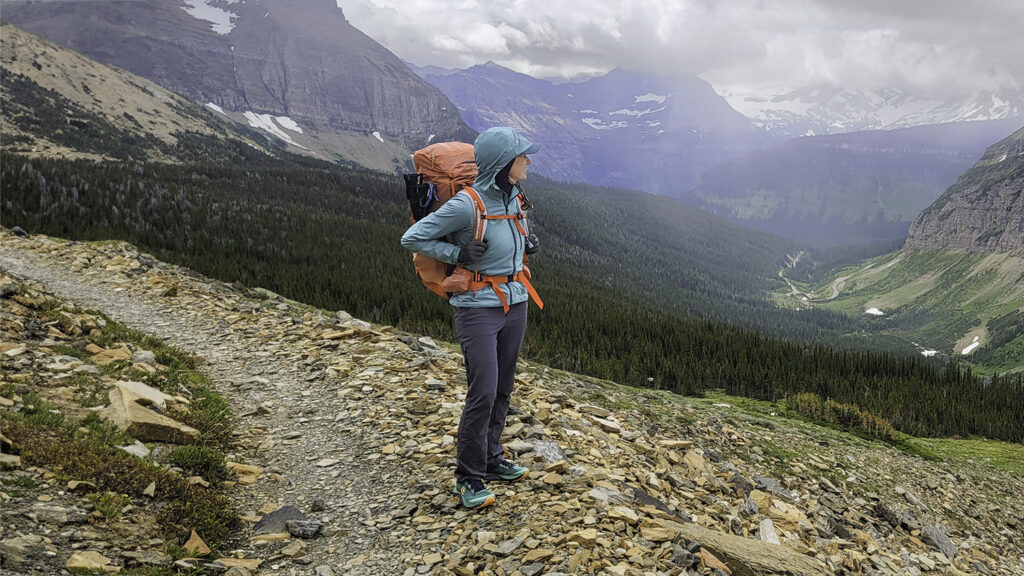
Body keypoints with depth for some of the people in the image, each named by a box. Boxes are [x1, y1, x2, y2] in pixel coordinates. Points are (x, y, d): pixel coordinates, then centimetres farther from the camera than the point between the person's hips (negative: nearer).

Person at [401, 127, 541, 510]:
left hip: (515, 303, 8)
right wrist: (459, 255, -17)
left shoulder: (512, 196, 4)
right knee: (483, 392, -8)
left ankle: (491, 460, 30)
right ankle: (468, 478, 6)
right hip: (479, 308, -7)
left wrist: (526, 243, 7)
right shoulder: (466, 204, -19)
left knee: (502, 390, 14)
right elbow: (412, 238, -13)